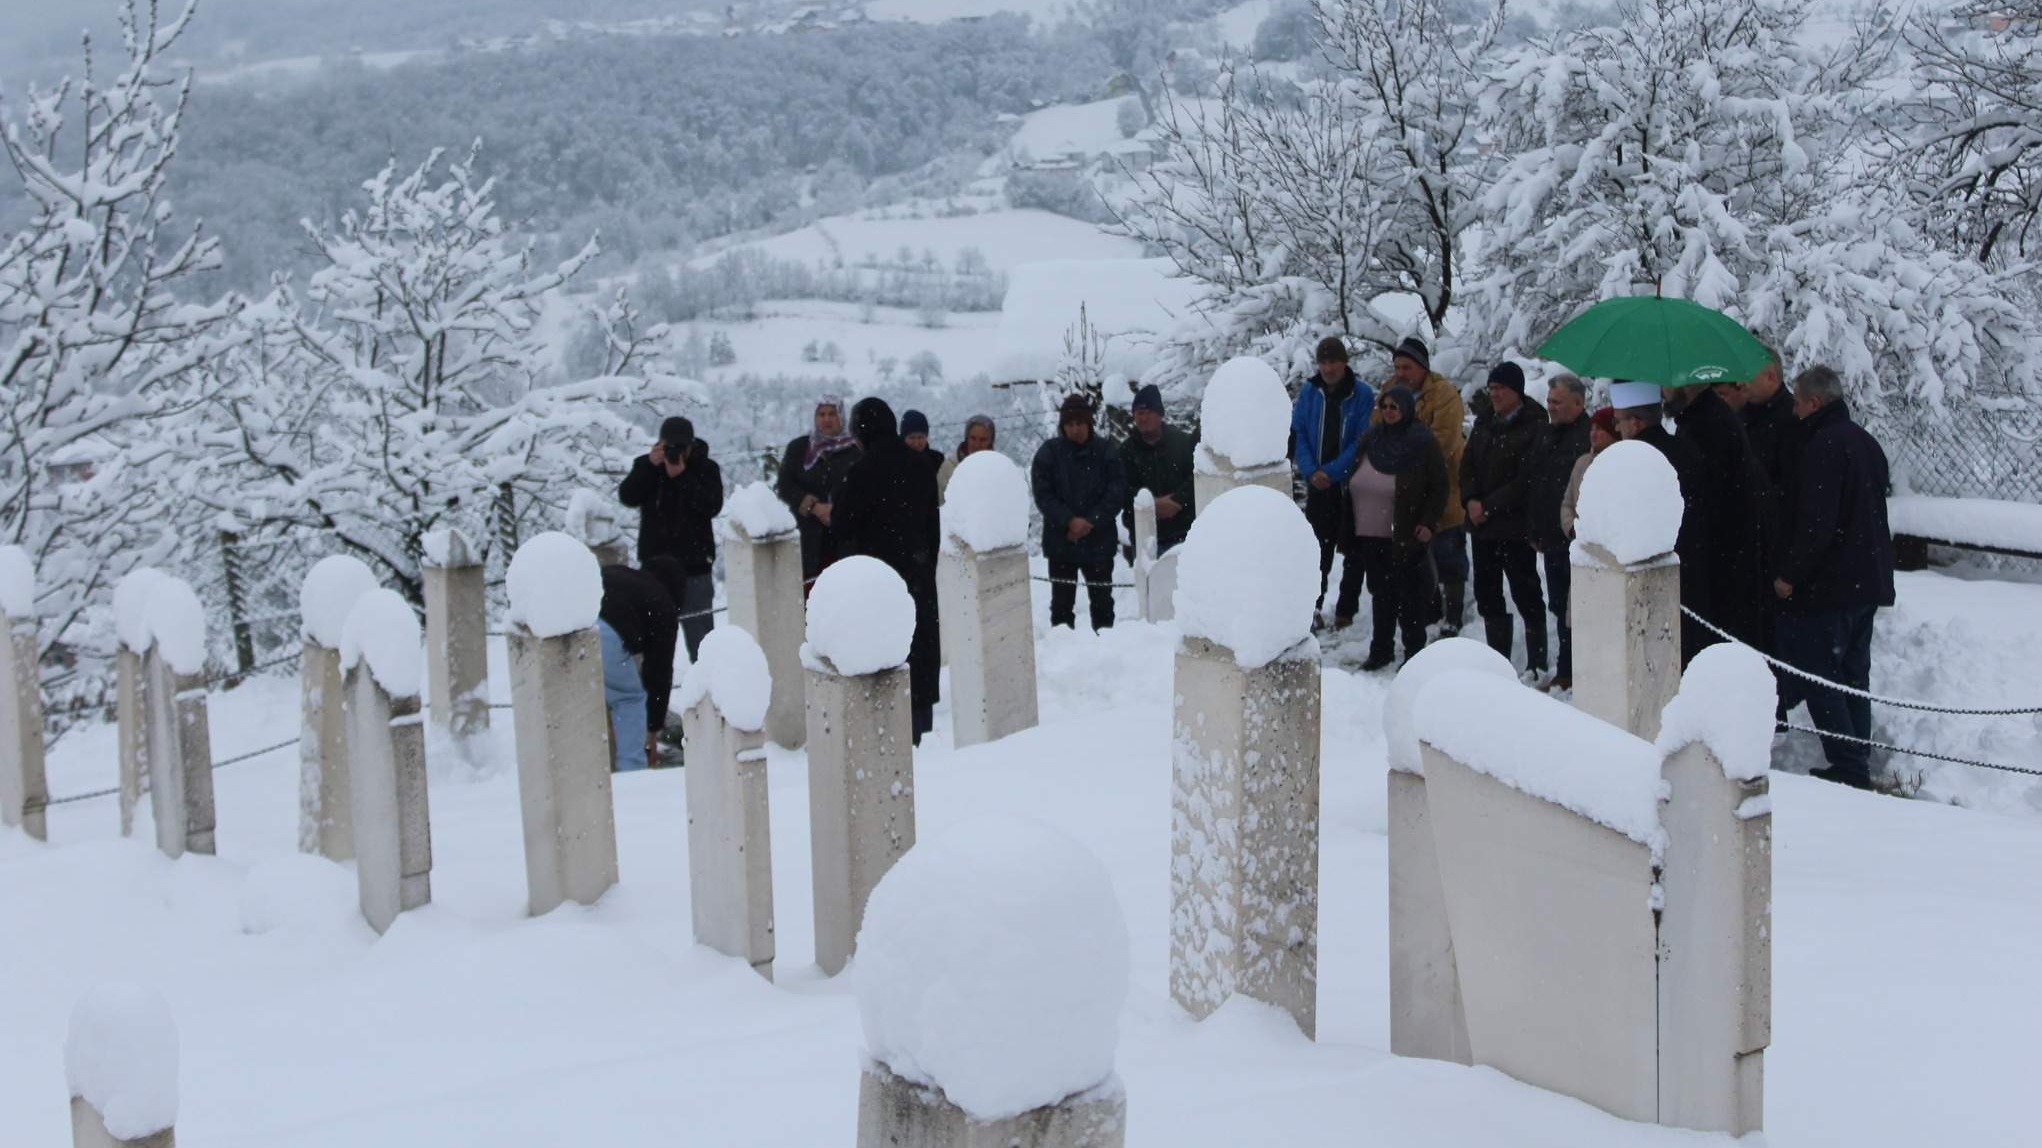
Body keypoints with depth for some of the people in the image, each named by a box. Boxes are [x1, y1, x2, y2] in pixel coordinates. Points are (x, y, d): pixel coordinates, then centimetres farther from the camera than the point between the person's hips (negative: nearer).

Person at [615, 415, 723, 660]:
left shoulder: (706, 468, 0)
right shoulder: (646, 465, 5)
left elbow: (713, 506, -15)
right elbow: (627, 497, -10)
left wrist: (682, 477, -21)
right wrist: (650, 466, -20)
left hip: (695, 565, -2)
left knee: (699, 632, 0)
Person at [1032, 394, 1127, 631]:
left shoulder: (1104, 451, 0)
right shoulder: (1049, 452, -1)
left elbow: (1117, 491, -4)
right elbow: (1043, 495, -5)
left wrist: (1092, 521, -14)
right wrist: (1069, 521, -17)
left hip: (1099, 541, 1)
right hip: (1061, 542, -1)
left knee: (1102, 601, 9)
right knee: (1062, 602, 2)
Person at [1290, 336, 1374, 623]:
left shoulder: (1363, 394, -6)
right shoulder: (1309, 392, 2)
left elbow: (1362, 441, -10)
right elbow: (1298, 434, 1)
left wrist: (1331, 472, -17)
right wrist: (1310, 471, -14)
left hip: (1350, 483, -2)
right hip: (1317, 483, 2)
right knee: (1318, 546, 3)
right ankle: (1312, 607, 8)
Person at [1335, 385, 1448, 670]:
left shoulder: (1423, 444, -6)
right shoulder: (1371, 440, 10)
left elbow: (1439, 487, -5)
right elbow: (1355, 485, 14)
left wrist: (1428, 523, -14)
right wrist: (1349, 529, 12)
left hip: (1406, 538, -5)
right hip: (1370, 536, 5)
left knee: (1409, 596, 1)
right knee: (1380, 593, 13)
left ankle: (1414, 652, 12)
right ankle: (1381, 649, 23)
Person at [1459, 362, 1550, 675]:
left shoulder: (1534, 428, -10)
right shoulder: (1484, 425, 14)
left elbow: (1525, 481, -15)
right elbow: (1467, 467, 12)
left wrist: (1489, 506, -15)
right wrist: (1471, 500, -6)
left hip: (1516, 528, -8)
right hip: (1482, 527, 8)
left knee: (1525, 594, -4)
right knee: (1487, 593, 11)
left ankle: (1537, 663, 2)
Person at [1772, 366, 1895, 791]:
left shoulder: (1823, 446, -18)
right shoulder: (1866, 442, 13)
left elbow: (1816, 522, -24)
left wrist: (1788, 574, -15)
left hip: (1827, 585, -9)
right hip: (1869, 581, 10)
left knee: (1818, 676, -3)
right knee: (1853, 674, 16)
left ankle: (1849, 767, -6)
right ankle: (1859, 764, 20)